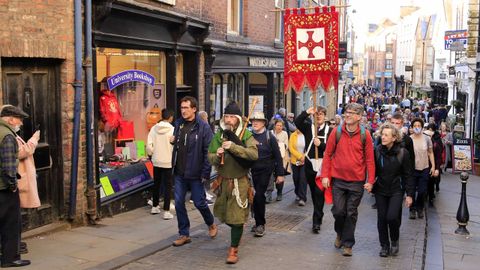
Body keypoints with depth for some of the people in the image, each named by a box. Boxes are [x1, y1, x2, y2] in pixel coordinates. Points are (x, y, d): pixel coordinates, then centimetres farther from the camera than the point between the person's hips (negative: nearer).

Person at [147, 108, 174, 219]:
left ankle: (155, 207, 30)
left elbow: (149, 145, -4)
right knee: (167, 186, 2)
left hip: (156, 161, 4)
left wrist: (152, 154, 11)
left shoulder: (154, 128, -2)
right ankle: (166, 211, 0)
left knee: (156, 184, 18)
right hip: (168, 162, -4)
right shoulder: (172, 130, -14)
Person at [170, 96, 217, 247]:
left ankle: (211, 224, 33)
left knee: (199, 203, 5)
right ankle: (184, 234, 19)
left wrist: (205, 172, -16)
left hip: (195, 174, -5)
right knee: (179, 203, 6)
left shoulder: (203, 127, -11)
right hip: (179, 173, 6)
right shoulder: (178, 124, 7)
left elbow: (208, 151, -13)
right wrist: (172, 140, -1)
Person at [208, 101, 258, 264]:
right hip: (223, 180, 5)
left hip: (239, 181, -5)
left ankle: (233, 250, 7)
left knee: (236, 216, -3)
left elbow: (254, 154, -25)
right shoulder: (219, 134, 5)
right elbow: (210, 156, 6)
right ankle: (237, 233, 46)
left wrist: (233, 147, -33)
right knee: (224, 214, 17)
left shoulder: (246, 134, -9)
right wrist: (217, 155, -17)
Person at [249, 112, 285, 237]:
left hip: (265, 170, -3)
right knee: (258, 196, 8)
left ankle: (260, 223, 3)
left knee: (259, 196, -10)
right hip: (253, 170, 3)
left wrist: (280, 174, -5)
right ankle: (259, 223, 21)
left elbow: (278, 156, -3)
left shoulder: (269, 136, -5)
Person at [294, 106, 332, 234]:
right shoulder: (308, 127, 8)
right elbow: (297, 122, -10)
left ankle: (316, 221, -5)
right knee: (314, 192, 14)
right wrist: (307, 112, -20)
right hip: (309, 164, 3)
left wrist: (321, 144, -20)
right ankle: (319, 216, 30)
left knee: (319, 193, -6)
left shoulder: (329, 130, 1)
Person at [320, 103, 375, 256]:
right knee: (338, 211, 4)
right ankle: (340, 233, 34)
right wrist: (325, 175, -3)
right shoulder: (336, 132, -2)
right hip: (338, 180, 1)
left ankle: (347, 244, 19)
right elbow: (327, 154, 3)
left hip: (357, 182, -1)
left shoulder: (365, 135, -3)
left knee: (351, 213, 6)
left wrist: (370, 181, -5)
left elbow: (369, 159, -1)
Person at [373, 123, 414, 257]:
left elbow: (407, 175, -3)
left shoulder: (403, 153, -8)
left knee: (392, 217, -14)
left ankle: (394, 242, 13)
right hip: (380, 191, 2)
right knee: (382, 218, 4)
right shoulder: (377, 151, -5)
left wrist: (409, 194, -4)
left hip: (396, 191, -2)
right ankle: (384, 245, 22)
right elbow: (373, 171, 5)